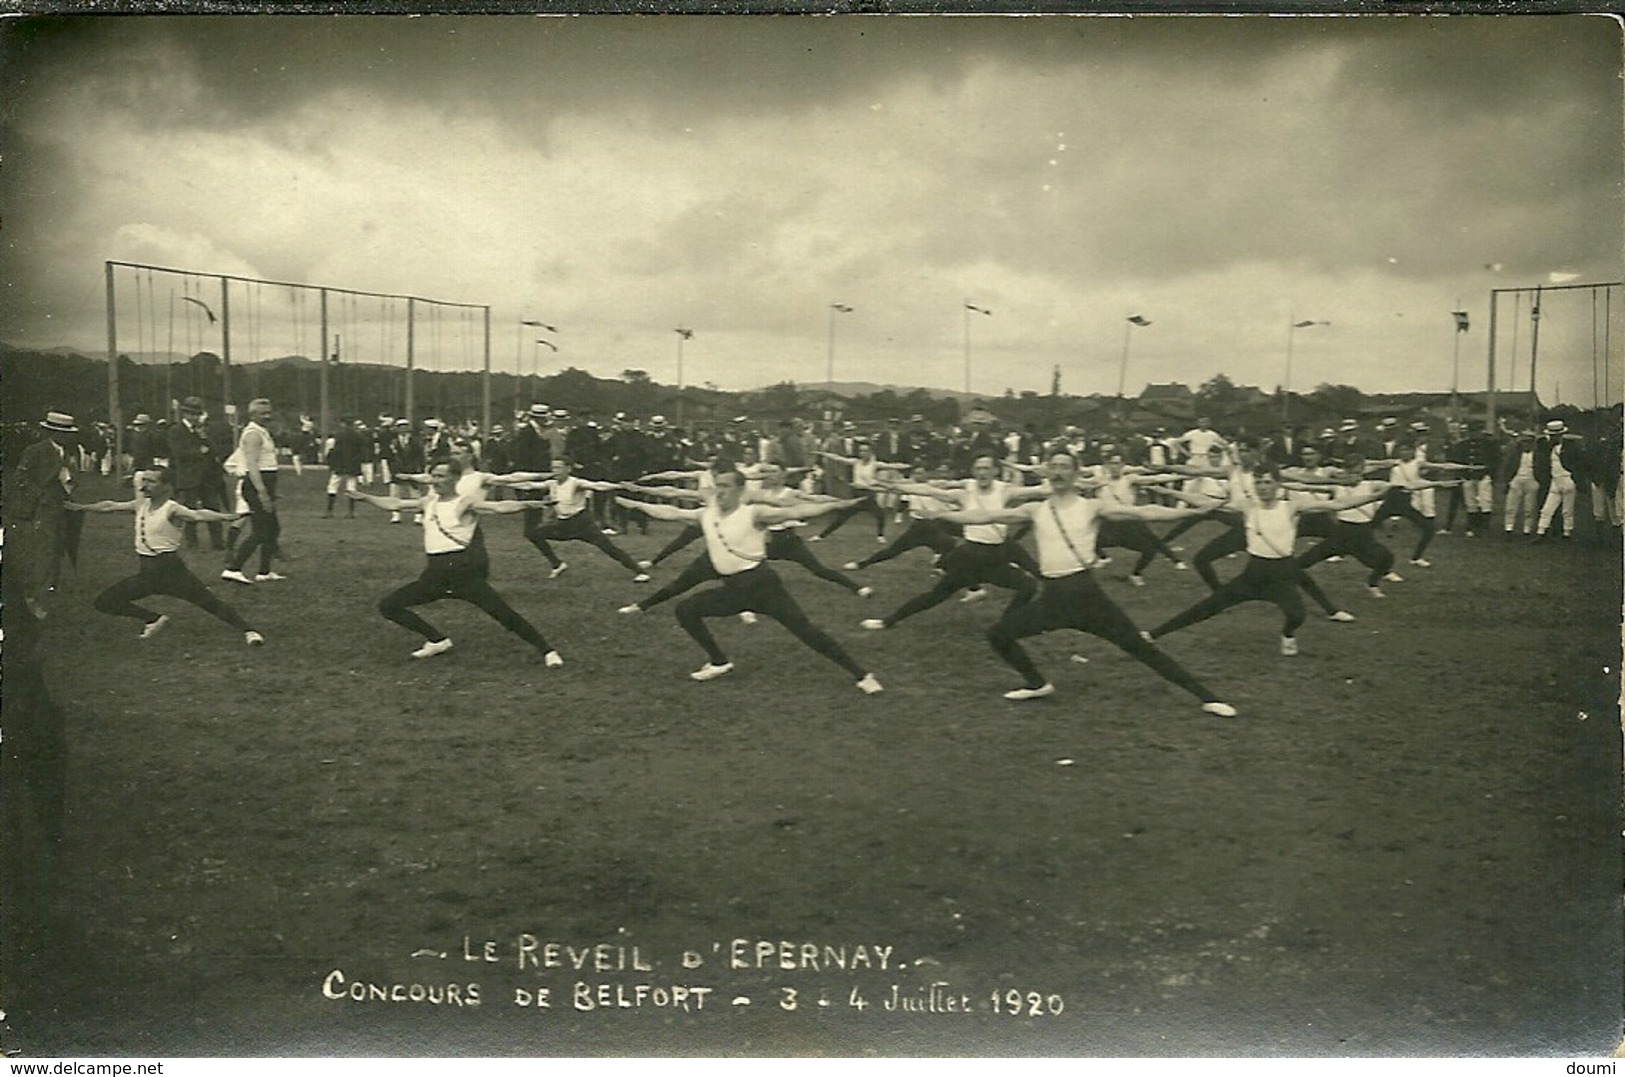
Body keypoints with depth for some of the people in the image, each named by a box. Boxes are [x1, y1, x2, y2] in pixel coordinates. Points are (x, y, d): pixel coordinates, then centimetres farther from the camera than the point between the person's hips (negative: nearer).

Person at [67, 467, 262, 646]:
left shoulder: (172, 510, -15)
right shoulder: (141, 504, 7)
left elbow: (198, 515, -33)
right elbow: (110, 506, 21)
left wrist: (226, 516, -50)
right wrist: (81, 507, 28)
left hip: (169, 569, -7)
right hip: (146, 572, 7)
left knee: (209, 601, -17)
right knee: (104, 602, 7)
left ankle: (247, 631, -14)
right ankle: (155, 620, 16)